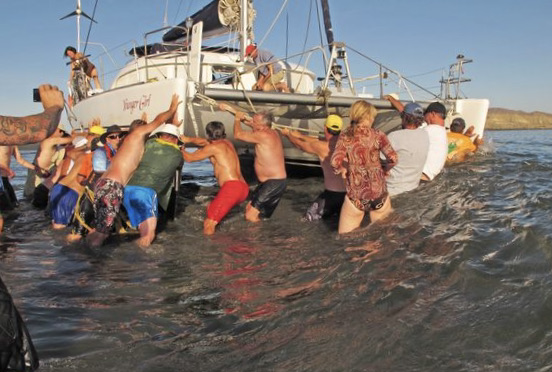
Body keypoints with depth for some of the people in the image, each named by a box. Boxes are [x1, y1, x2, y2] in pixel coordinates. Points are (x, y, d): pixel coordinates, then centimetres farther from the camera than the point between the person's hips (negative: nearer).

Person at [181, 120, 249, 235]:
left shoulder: (214, 147, -1)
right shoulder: (227, 143, 23)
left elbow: (189, 158, 6)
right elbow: (205, 142, 41)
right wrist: (188, 139, 47)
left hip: (232, 187, -9)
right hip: (243, 188, 9)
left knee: (208, 227, -14)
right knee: (210, 207, 29)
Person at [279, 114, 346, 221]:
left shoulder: (323, 147, -11)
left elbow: (299, 144, 8)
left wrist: (287, 134, 27)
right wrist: (299, 135, 33)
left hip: (333, 193, -6)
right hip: (350, 192, 6)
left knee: (308, 218, 10)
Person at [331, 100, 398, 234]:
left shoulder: (345, 137, -1)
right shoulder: (377, 135, -2)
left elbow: (336, 161, -13)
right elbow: (393, 158, -8)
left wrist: (344, 169, 7)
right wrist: (384, 169, 11)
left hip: (355, 193, 0)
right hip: (378, 190, 0)